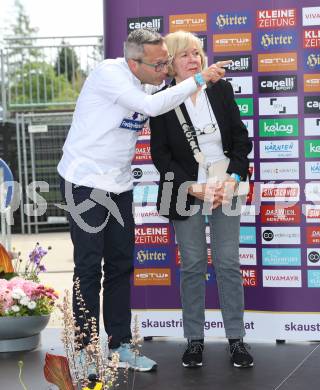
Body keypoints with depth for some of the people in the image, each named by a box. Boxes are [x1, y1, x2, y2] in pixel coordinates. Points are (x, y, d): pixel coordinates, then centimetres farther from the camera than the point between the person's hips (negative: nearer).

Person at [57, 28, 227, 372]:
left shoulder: (150, 83, 4)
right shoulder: (109, 73, -19)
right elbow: (150, 106, -28)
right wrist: (199, 79, -22)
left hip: (119, 185, 7)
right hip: (85, 183, -7)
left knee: (121, 266, 10)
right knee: (89, 269, -1)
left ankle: (119, 344, 20)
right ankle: (85, 350, 10)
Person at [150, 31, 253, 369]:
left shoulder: (221, 89, 2)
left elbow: (241, 138, 3)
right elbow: (160, 154, -5)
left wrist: (233, 179, -9)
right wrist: (194, 188, -13)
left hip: (225, 187, 2)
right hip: (186, 190, -1)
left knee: (228, 264, 3)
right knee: (192, 266, 4)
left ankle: (236, 339, 11)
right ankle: (194, 340, 14)